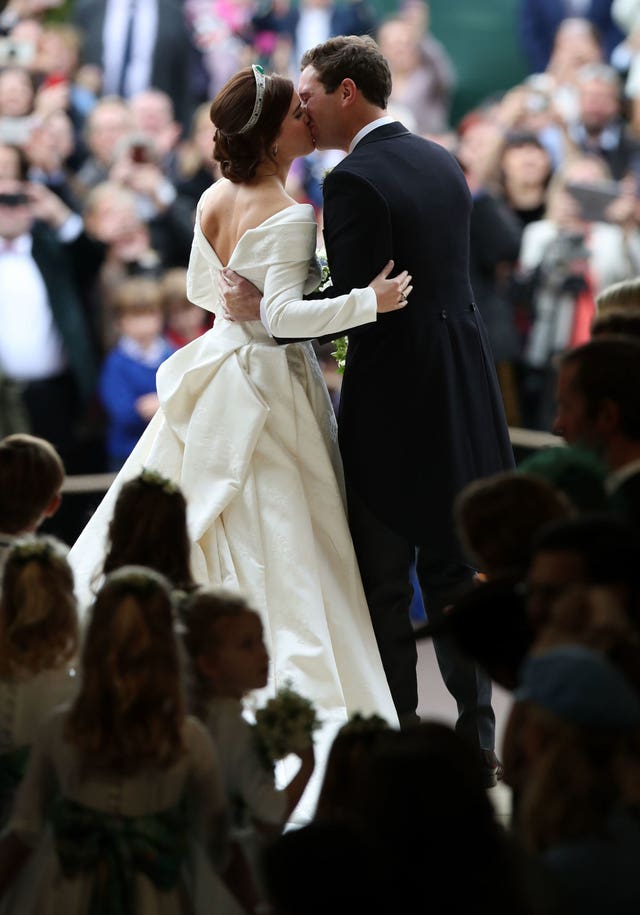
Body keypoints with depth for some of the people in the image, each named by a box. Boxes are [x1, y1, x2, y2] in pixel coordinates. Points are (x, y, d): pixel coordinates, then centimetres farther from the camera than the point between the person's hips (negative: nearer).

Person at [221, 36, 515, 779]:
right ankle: (475, 737, 16)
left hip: (393, 398, -8)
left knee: (382, 582, 2)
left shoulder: (355, 181, -16)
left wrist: (263, 310, -11)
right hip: (462, 393, 8)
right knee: (455, 570, 13)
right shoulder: (441, 163, 11)